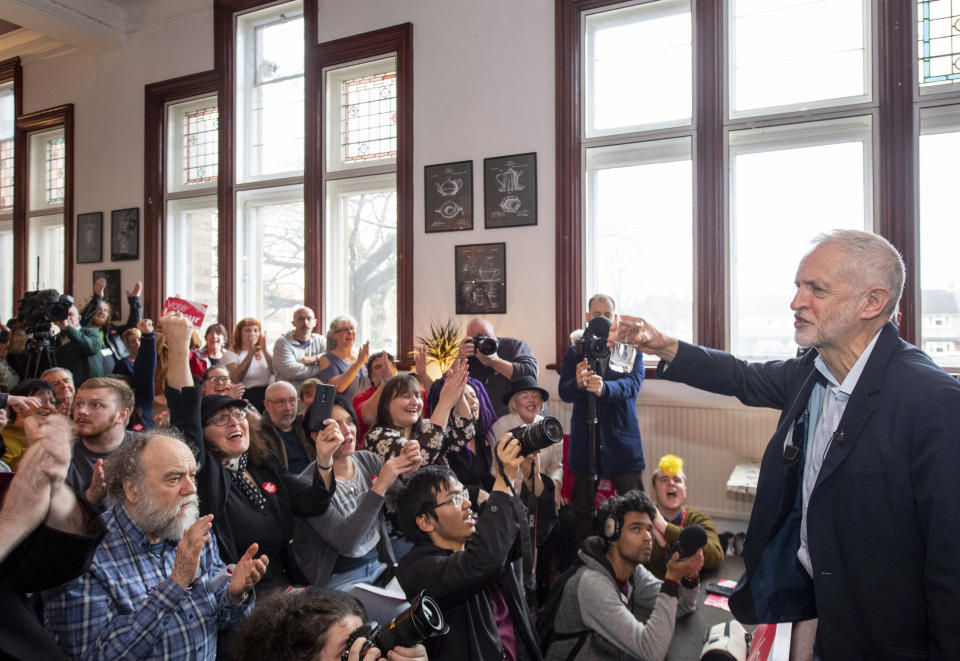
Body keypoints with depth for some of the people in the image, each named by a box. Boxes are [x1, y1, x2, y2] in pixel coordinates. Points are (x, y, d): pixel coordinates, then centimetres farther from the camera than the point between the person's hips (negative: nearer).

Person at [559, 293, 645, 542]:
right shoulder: (574, 352, 6)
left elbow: (633, 384, -15)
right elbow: (563, 392, -5)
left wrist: (604, 388, -35)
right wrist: (578, 383, -29)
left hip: (622, 440, -1)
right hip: (584, 439, 1)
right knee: (582, 511, 9)